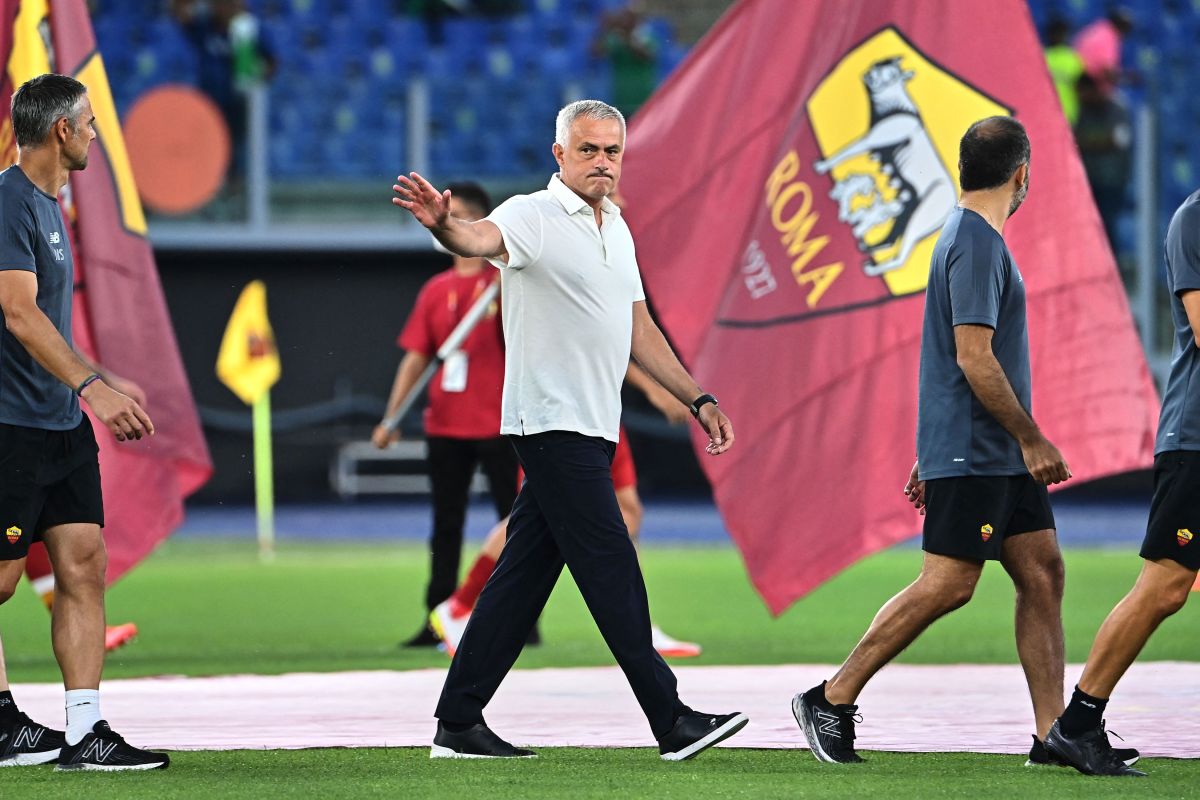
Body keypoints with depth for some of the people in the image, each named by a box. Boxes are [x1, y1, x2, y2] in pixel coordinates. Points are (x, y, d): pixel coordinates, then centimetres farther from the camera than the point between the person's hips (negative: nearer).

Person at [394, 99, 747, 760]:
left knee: (525, 574, 8)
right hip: (553, 425, -8)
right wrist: (443, 224, -55)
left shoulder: (616, 229, 17)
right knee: (612, 570, -8)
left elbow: (639, 332, 24)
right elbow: (483, 238, -32)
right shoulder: (535, 216, -9)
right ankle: (671, 722, -6)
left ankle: (458, 724, 11)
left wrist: (698, 400, 21)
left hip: (591, 429, 8)